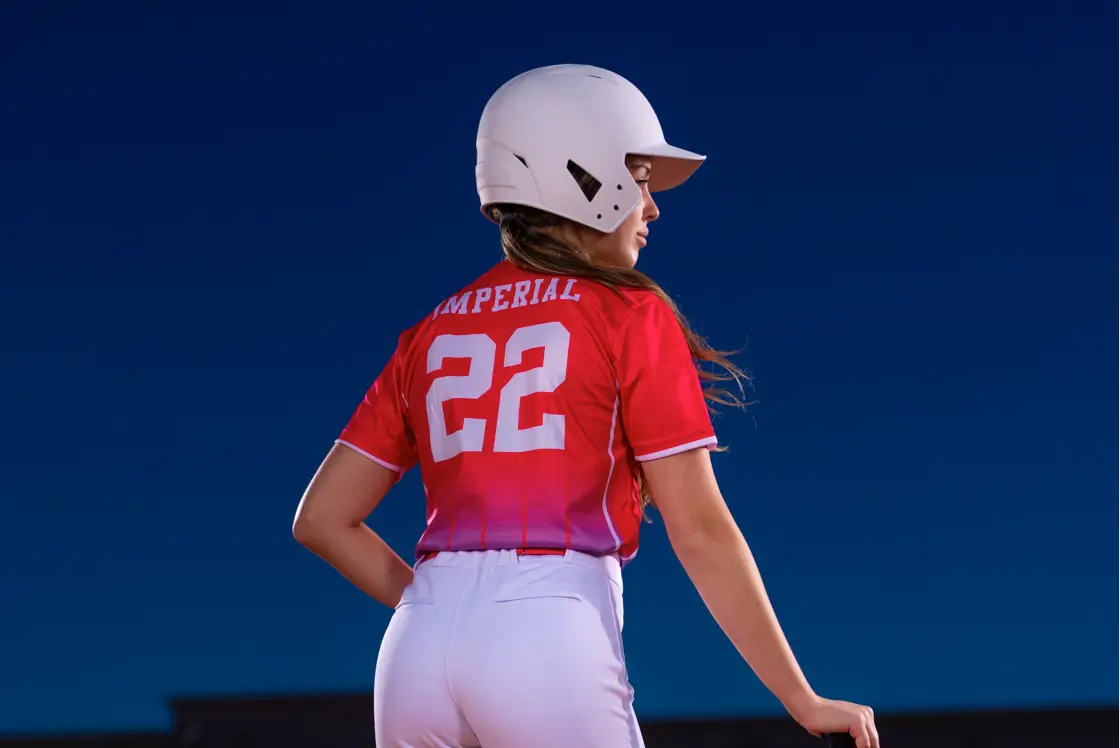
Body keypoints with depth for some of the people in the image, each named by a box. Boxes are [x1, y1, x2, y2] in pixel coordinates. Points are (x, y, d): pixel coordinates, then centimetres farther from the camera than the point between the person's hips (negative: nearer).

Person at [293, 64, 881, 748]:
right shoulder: (630, 317, 3)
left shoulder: (431, 334, 16)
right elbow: (701, 532, -3)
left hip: (416, 652, 5)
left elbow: (322, 519, 14)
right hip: (554, 649, -5)